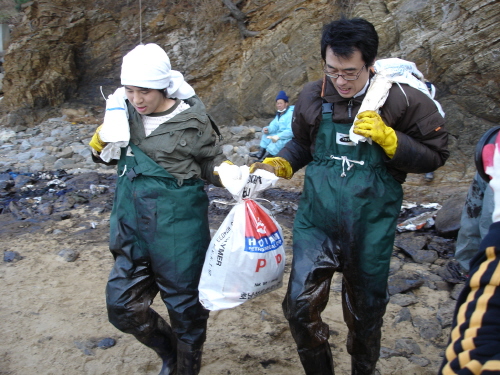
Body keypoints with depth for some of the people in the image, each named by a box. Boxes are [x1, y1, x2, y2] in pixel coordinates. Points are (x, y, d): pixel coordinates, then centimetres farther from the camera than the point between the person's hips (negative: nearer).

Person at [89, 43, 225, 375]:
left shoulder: (191, 121, -12)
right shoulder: (125, 112, 0)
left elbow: (211, 164, -1)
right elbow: (105, 156, 14)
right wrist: (103, 140, -8)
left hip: (178, 228, -5)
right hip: (132, 226, 5)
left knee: (185, 306, 10)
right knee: (123, 305, 11)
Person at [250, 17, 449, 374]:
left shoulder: (403, 99, -12)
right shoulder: (312, 96, -1)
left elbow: (434, 155, -6)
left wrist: (387, 138, -20)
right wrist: (278, 165, -2)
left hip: (371, 230, -2)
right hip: (315, 223, 2)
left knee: (365, 314, 16)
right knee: (300, 307, 0)